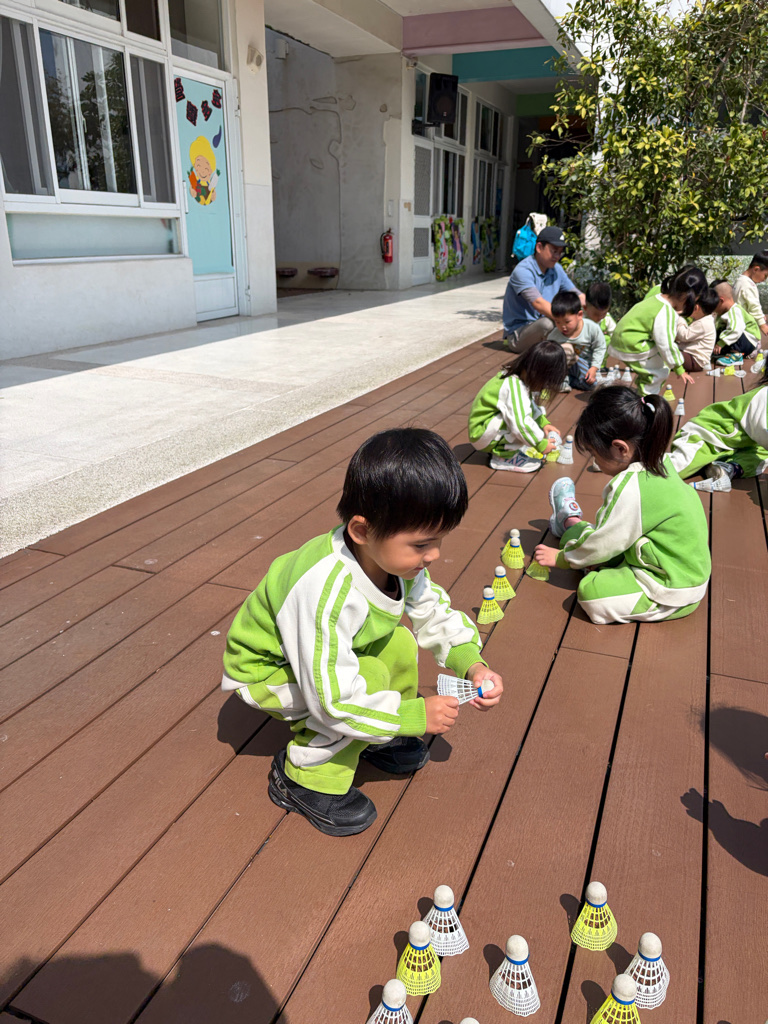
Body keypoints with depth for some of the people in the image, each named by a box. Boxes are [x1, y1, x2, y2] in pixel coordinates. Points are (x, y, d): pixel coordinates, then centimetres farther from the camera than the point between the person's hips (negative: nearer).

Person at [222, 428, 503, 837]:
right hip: (264, 671, -7)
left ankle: (379, 737, 18)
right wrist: (415, 715, -28)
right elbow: (333, 698, -36)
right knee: (372, 678, -25)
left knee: (398, 642, -6)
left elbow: (435, 613, -1)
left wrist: (473, 664, -16)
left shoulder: (395, 555, -19)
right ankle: (304, 777, -5)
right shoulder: (324, 593, -43)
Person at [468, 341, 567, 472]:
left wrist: (543, 422, 9)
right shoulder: (514, 387, -29)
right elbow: (521, 423, -32)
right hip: (482, 435, -10)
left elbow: (531, 404, 19)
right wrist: (541, 444, -20)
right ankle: (505, 455, -12)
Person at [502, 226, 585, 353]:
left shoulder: (556, 269, 9)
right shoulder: (523, 271, -18)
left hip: (542, 332, 7)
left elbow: (578, 296, 8)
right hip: (517, 335, -7)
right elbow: (539, 304, -31)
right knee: (547, 323, -37)